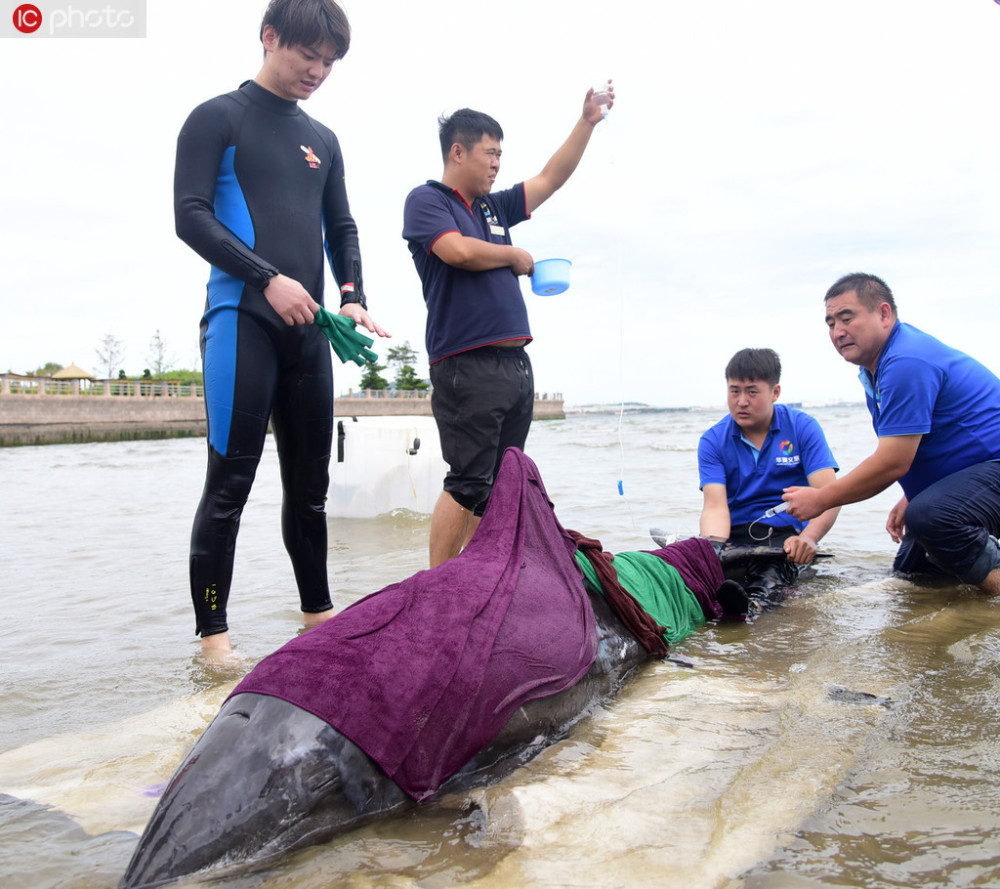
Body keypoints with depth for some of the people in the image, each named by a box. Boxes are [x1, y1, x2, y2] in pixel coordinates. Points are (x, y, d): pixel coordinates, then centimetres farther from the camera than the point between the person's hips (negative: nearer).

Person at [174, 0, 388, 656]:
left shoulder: (323, 140, 21)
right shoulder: (218, 118, 5)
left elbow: (342, 227, 22)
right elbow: (191, 216, -5)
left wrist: (353, 296, 4)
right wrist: (268, 278, -14)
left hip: (309, 329, 6)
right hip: (242, 321, -5)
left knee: (310, 484, 8)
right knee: (230, 481, -8)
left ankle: (319, 613, 19)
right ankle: (212, 633, 0)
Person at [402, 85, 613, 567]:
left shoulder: (493, 206, 23)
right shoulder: (426, 200, 2)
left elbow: (551, 178, 28)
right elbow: (459, 251, -15)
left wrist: (587, 121, 23)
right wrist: (515, 256, 1)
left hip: (514, 362, 8)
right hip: (467, 366, -8)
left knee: (500, 487, 9)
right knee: (468, 483, -12)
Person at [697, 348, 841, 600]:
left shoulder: (803, 427, 1)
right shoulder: (712, 441, 4)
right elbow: (715, 506, -8)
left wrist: (808, 538, -31)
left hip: (787, 533, -1)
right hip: (735, 535, 2)